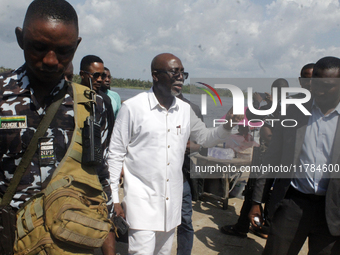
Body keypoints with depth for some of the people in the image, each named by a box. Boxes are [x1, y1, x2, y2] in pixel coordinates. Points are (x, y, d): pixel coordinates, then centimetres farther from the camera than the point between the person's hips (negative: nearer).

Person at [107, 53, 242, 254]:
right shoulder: (132, 107, -10)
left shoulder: (185, 110, 5)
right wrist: (114, 198, -5)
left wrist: (227, 126, -5)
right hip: (143, 198, -5)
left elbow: (206, 138, 15)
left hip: (172, 198, 5)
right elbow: (116, 154, -6)